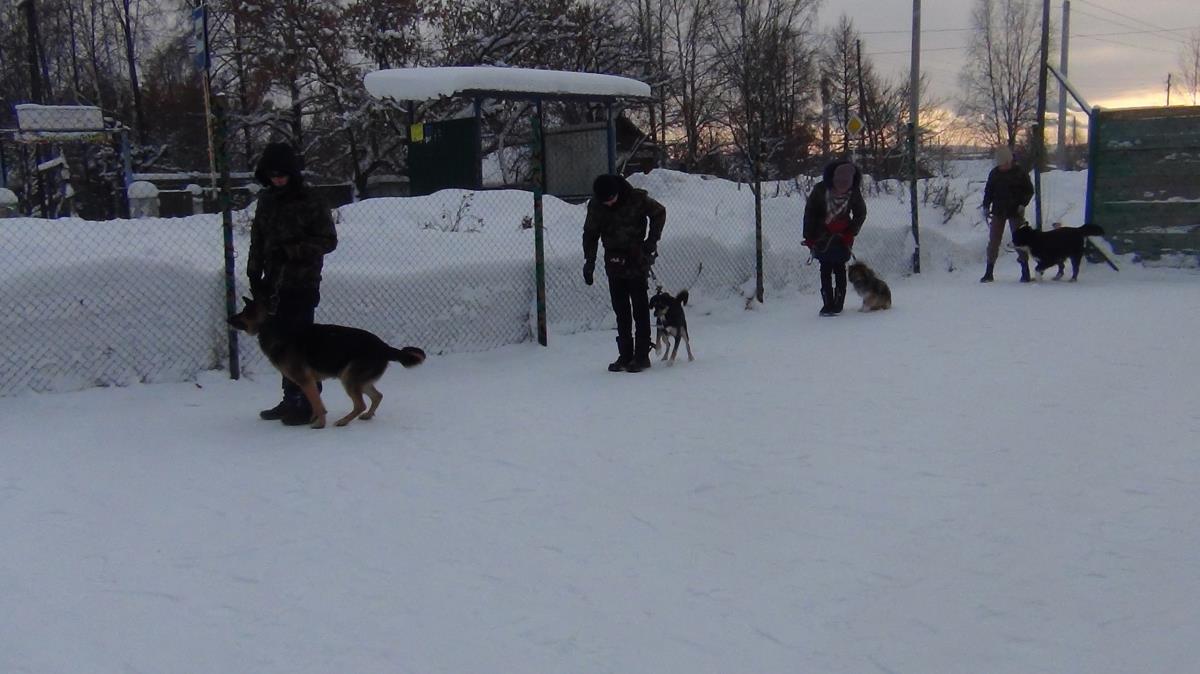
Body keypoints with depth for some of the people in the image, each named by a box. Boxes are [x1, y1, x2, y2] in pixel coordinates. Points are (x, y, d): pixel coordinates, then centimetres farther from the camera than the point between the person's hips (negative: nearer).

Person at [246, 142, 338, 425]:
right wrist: (255, 274, 12)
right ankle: (292, 399, 20)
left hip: (302, 284, -6)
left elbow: (328, 240, -6)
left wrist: (292, 250, -16)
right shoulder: (266, 201, 13)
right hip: (275, 283, 6)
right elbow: (257, 240, 19)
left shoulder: (311, 203, -6)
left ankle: (309, 402, -3)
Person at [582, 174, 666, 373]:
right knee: (621, 311, 7)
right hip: (614, 264, 4)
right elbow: (590, 234, 6)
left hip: (637, 261, -3)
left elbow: (659, 212, 4)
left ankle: (642, 355, 2)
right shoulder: (595, 206, -4)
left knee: (640, 309, -2)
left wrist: (651, 241, -3)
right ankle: (625, 355, 14)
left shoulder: (636, 198, -12)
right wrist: (588, 262, -2)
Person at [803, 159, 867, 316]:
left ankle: (837, 304, 3)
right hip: (822, 235, 0)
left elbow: (861, 214, 1)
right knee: (826, 269, -1)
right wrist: (809, 237, -8)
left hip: (842, 236, 0)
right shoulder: (821, 189, -17)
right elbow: (809, 212, -7)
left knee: (839, 268, -1)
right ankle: (827, 304, 2)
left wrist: (850, 234, -9)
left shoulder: (854, 192, -14)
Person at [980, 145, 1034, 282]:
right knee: (993, 241, 1)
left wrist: (1023, 204, -12)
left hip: (1015, 211, -3)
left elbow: (1029, 190, 1)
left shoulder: (1019, 172, -4)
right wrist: (986, 206, -1)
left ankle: (1025, 271, 6)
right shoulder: (994, 173, 4)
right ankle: (989, 272, 5)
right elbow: (988, 191, 12)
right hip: (998, 212, 3)